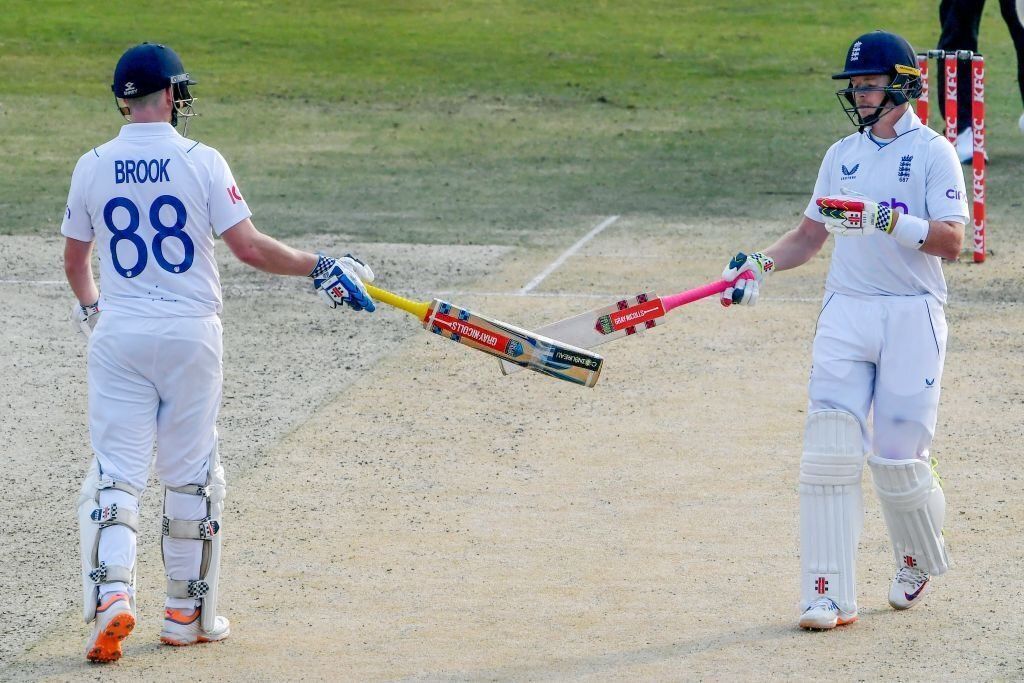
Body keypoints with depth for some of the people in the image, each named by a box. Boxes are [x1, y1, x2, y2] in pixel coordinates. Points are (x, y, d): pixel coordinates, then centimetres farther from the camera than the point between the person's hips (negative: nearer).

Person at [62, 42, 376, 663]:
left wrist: (89, 307, 33)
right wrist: (321, 267, 2)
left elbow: (75, 261, 13)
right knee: (192, 475, 10)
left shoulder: (93, 168, 1)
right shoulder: (201, 162, -8)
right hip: (190, 333, -1)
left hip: (118, 334, 1)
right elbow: (251, 249, -11)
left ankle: (111, 594, -20)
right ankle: (189, 612, 17)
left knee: (116, 472, 2)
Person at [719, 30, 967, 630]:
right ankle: (829, 596, -9)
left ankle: (921, 560, 26)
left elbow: (952, 241, -12)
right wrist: (762, 265, 2)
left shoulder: (933, 153, -2)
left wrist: (889, 219, -25)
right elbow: (811, 234, 19)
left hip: (912, 316, -4)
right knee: (830, 453, -9)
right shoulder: (842, 155, 16)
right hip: (846, 313, 4)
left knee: (899, 461, -5)